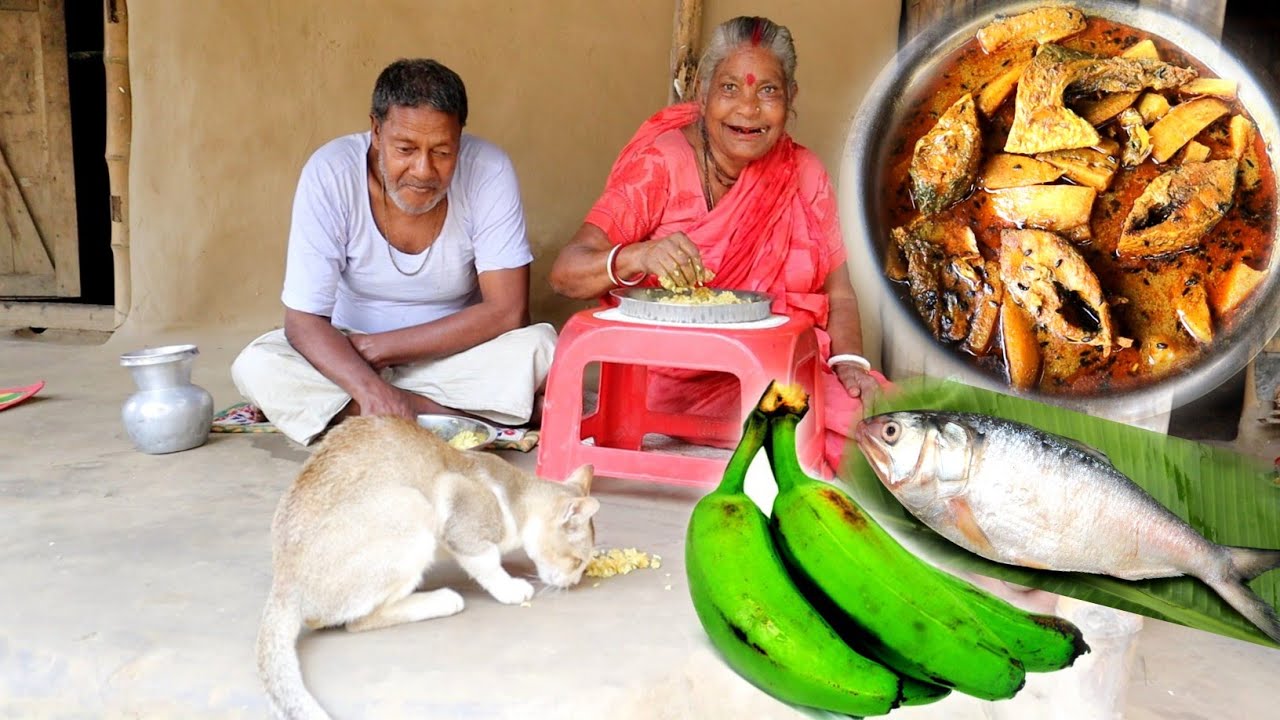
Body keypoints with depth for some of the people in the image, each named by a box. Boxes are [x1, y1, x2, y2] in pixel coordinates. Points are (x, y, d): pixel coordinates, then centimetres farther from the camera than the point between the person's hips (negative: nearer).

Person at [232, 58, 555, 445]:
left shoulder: (489, 171, -21)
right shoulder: (330, 173, -21)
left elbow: (507, 310, -21)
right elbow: (303, 320, -21)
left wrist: (380, 347, -22)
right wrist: (370, 388, -41)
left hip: (453, 353, -1)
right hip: (350, 355, 1)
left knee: (540, 345, -27)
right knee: (255, 366, -27)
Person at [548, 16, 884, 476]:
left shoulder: (804, 175, 4)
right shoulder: (661, 166, -8)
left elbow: (837, 291, 7)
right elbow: (565, 274, -16)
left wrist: (849, 359, -14)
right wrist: (639, 257, -37)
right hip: (669, 379, -4)